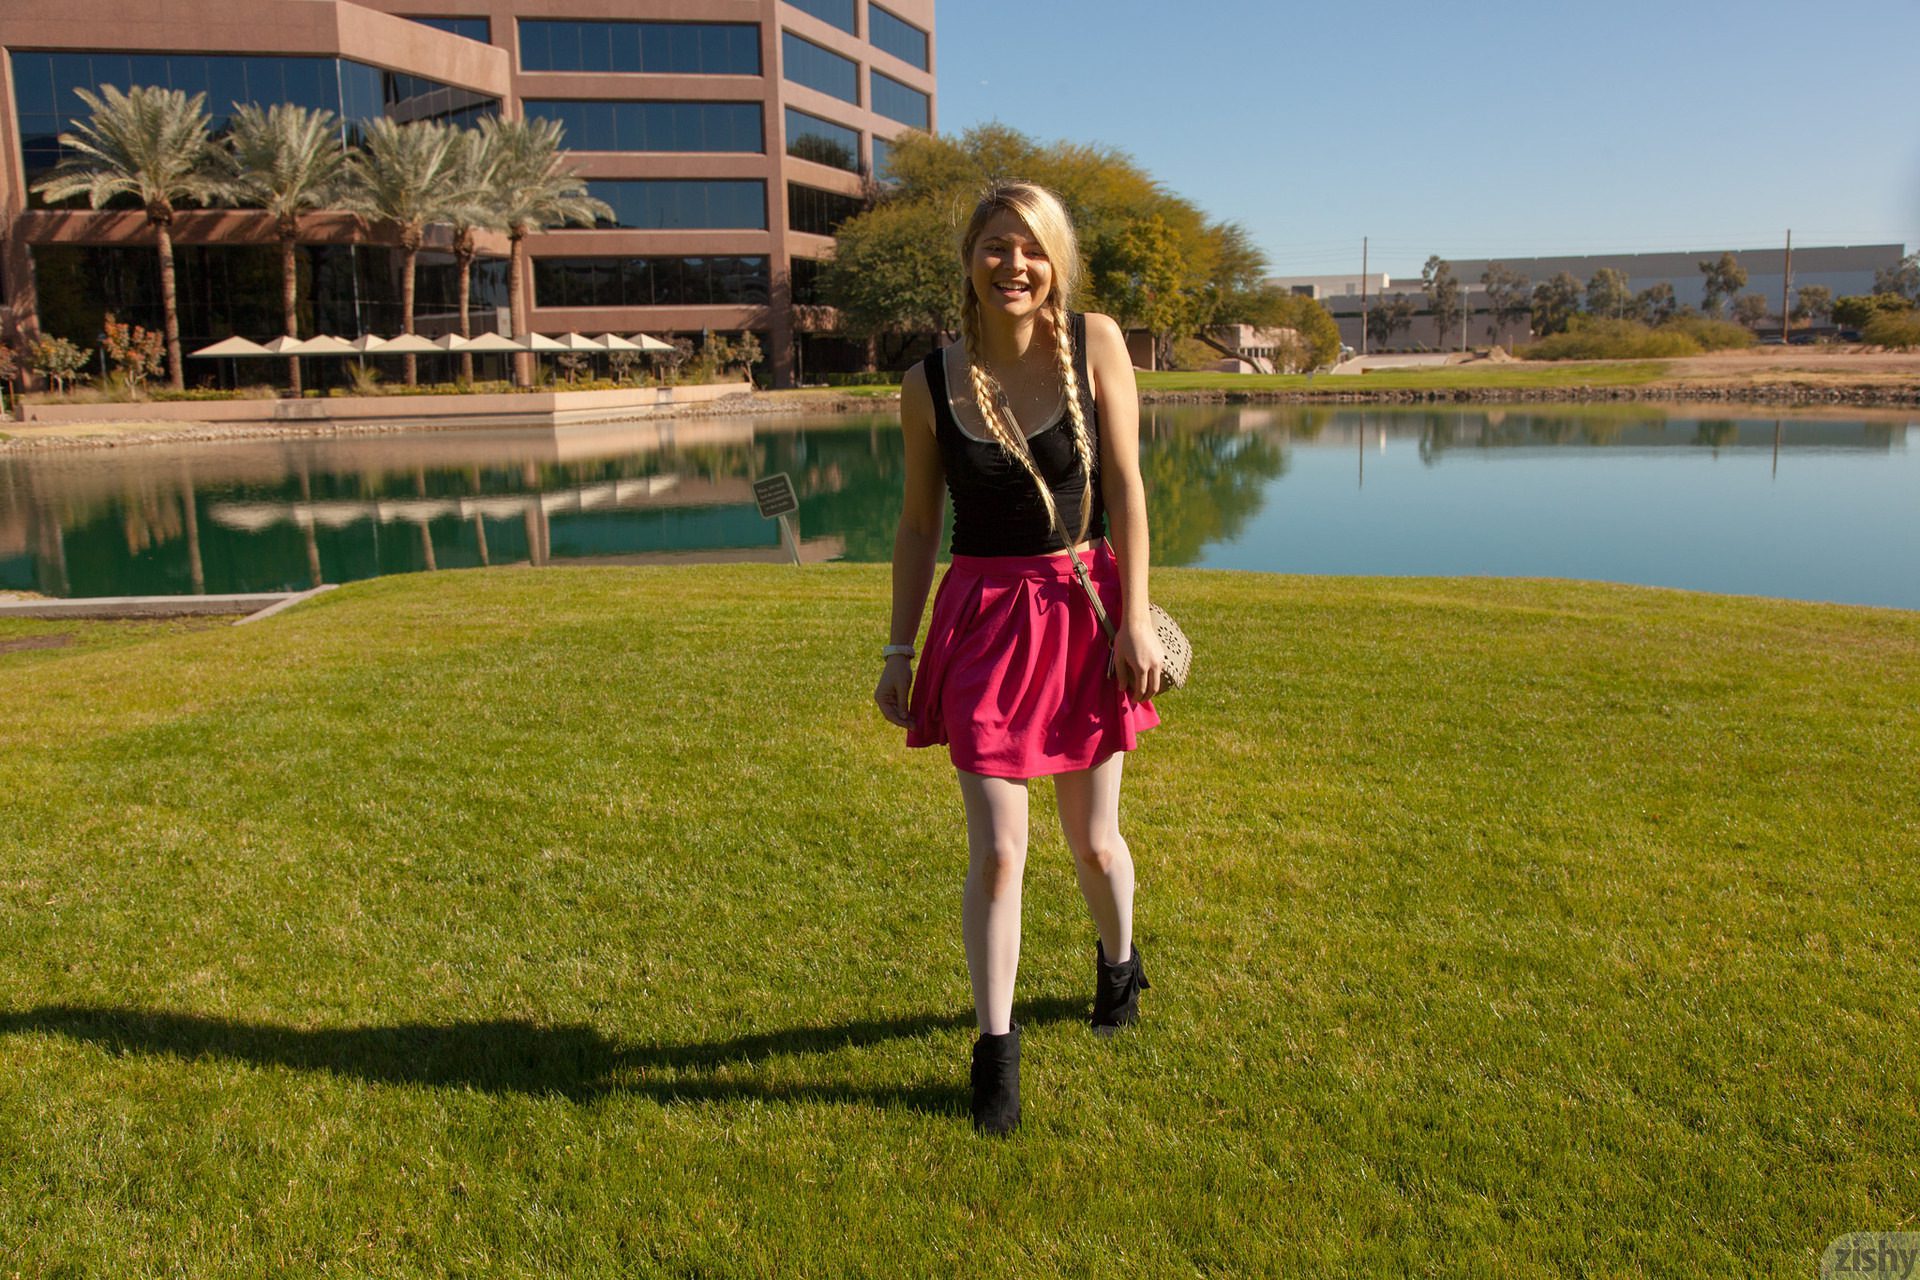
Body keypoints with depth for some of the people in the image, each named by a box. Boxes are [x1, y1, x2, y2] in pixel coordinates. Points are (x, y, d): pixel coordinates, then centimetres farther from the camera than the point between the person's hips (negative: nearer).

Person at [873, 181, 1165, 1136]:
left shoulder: (1095, 343, -4)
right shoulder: (930, 384, -2)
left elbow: (1125, 488, -5)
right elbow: (918, 524, 5)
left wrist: (1134, 619, -10)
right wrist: (899, 647, 4)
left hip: (1084, 611, 0)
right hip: (982, 620, 0)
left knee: (1094, 838, 14)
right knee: (996, 851, -2)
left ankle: (1118, 962, 46)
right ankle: (996, 1049, 16)